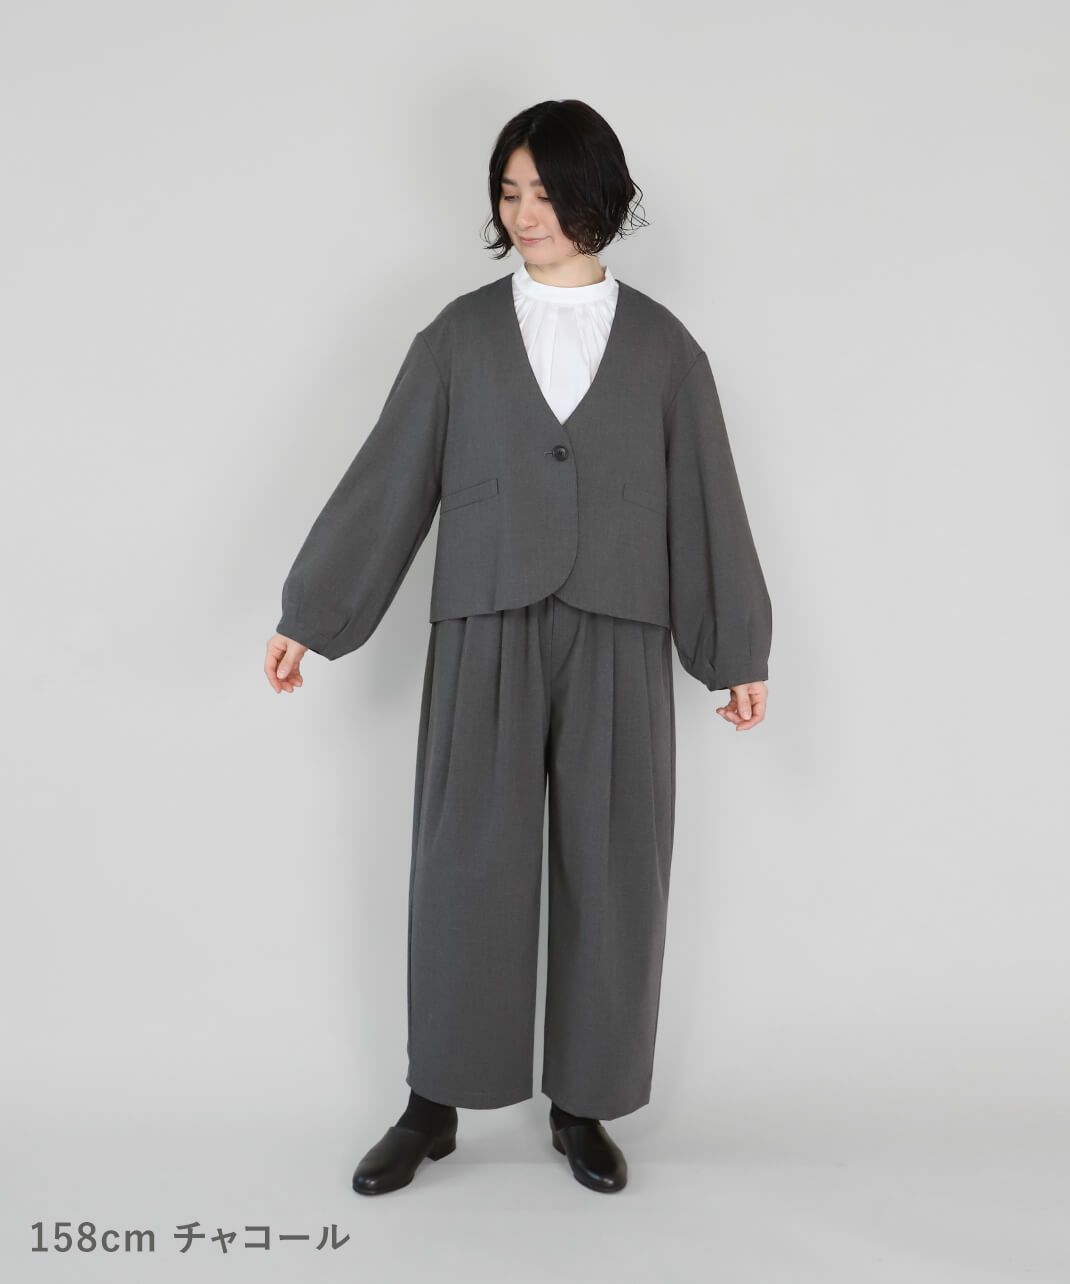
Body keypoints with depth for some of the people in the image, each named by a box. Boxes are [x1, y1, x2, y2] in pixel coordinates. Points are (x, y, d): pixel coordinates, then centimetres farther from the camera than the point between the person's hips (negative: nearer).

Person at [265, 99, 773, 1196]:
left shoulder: (661, 346, 7)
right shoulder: (461, 334, 7)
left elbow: (707, 502, 8)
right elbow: (386, 479, 6)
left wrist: (741, 651, 8)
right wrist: (307, 614, 5)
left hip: (616, 640, 1)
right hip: (486, 633, 0)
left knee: (608, 876, 4)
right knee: (463, 869, 2)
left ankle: (582, 1107, 20)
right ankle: (433, 1106, 18)